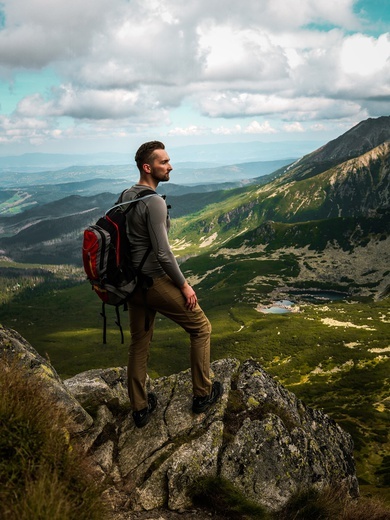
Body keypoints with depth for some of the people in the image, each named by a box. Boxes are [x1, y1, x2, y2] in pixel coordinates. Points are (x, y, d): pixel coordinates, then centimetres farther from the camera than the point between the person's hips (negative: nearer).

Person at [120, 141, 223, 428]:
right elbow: (163, 253, -25)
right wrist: (184, 285, -12)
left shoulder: (126, 197, 7)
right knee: (201, 327, 11)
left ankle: (140, 408, 28)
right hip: (156, 282, -8)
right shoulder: (154, 201, -21)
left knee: (139, 344, 18)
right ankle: (203, 394, 21)